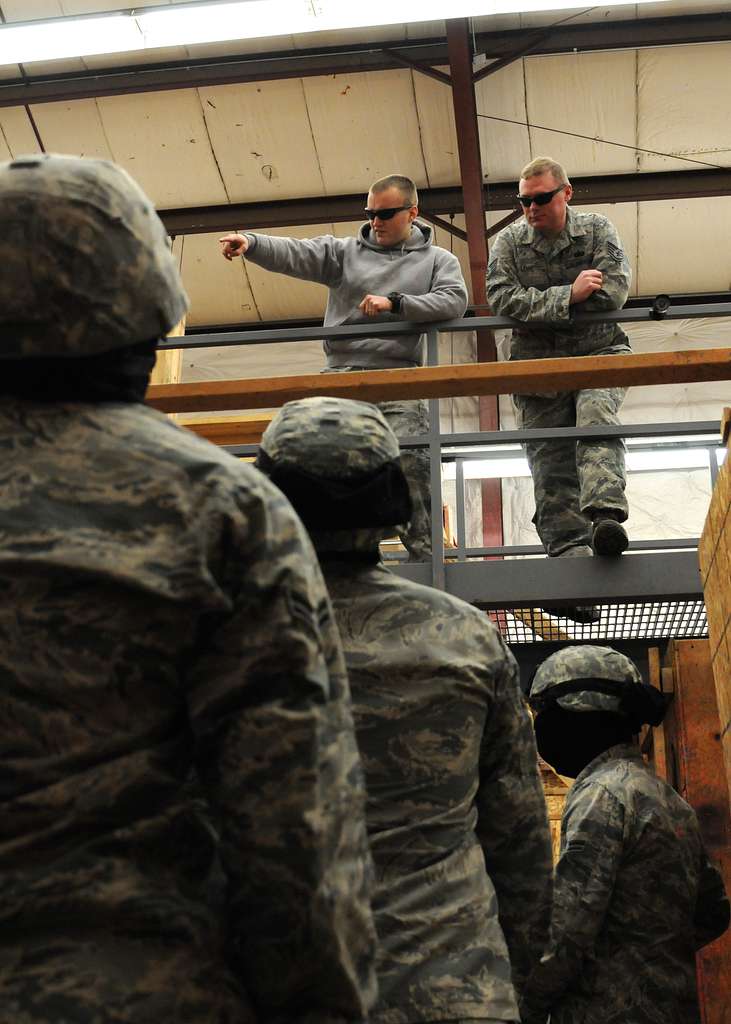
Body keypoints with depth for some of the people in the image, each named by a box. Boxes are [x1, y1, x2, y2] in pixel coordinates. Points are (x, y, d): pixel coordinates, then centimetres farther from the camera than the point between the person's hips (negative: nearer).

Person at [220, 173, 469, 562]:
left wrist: (395, 303, -12)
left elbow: (455, 300, -4)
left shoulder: (437, 259, 14)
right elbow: (295, 253, -1)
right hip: (343, 374, 2)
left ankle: (424, 555, -7)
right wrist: (250, 242, -20)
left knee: (411, 469, -12)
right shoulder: (345, 251, 14)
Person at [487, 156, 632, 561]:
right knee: (551, 466, -5)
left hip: (598, 351, -2)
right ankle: (570, 550, -6)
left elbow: (615, 290, -9)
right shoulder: (508, 242, 7)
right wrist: (568, 297, -16)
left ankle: (605, 516, -43)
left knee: (595, 420, -30)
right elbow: (501, 297, -8)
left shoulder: (597, 229, 5)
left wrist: (539, 304, -7)